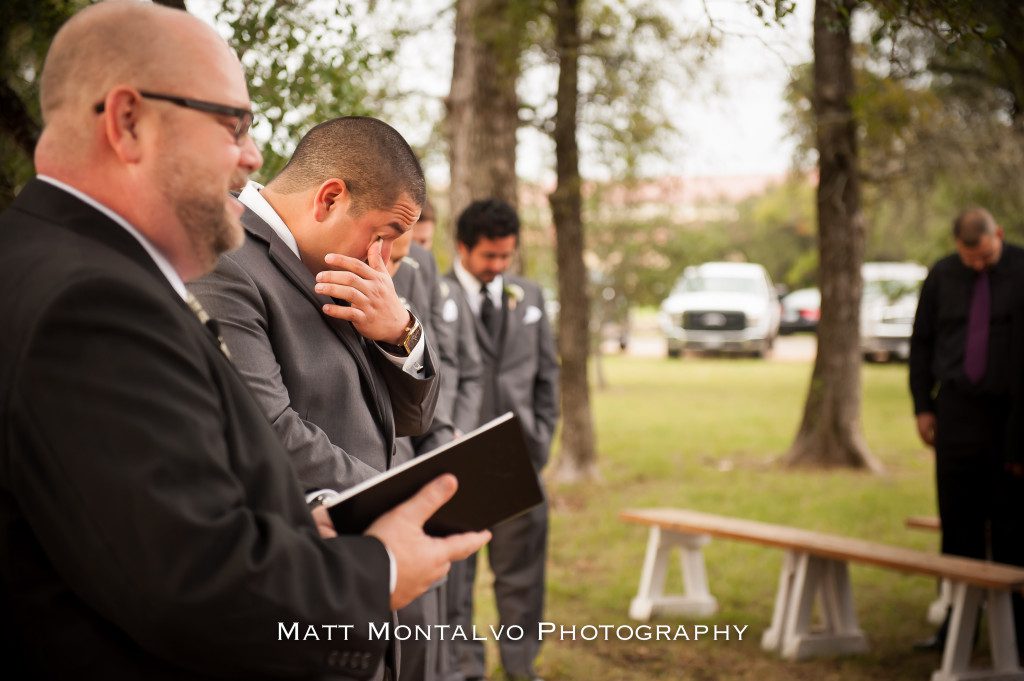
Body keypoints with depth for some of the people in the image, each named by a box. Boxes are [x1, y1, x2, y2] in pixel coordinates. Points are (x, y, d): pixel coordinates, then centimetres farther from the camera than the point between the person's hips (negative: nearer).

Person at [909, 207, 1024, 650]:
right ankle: (958, 622, 11)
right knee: (958, 522, 4)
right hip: (957, 411, 2)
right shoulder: (942, 276, 6)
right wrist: (923, 406, 7)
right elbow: (921, 342, 12)